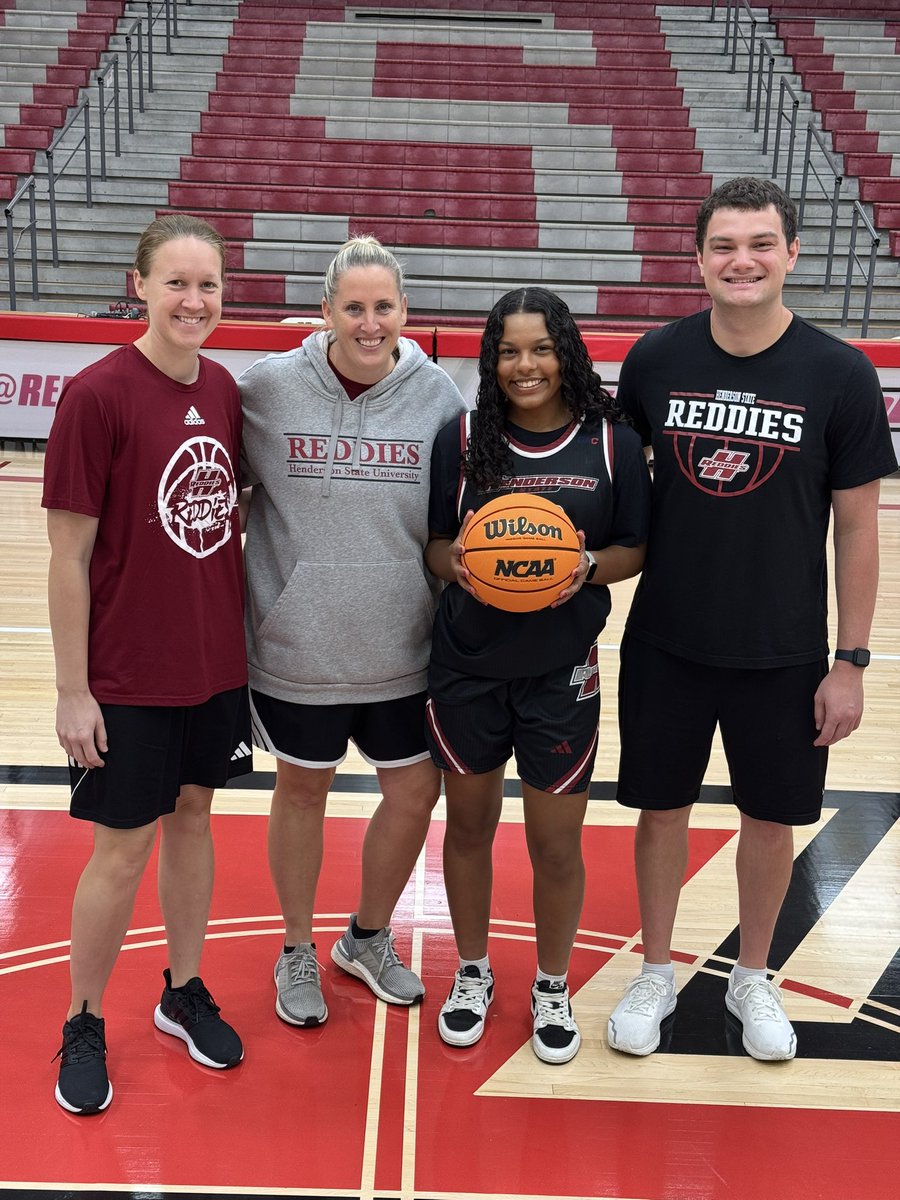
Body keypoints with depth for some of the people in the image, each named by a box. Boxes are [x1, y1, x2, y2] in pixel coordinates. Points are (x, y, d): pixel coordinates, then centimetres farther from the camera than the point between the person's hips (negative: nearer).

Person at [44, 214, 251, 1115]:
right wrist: (74, 691, -12)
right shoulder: (97, 393, -16)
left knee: (192, 816, 18)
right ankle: (83, 1026, 28)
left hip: (217, 662, 5)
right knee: (123, 847, 6)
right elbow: (68, 554, -14)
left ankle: (183, 991, 37)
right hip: (128, 677, -5)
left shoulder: (223, 390, 2)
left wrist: (242, 636, 11)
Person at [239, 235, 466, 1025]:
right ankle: (298, 953, 38)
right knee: (303, 789, 15)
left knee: (415, 790, 12)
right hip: (297, 647, -2)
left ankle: (369, 938, 40)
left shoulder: (437, 394, -3)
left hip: (401, 649, 2)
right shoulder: (269, 387, -8)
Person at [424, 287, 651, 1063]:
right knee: (469, 823, 15)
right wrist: (455, 560, -20)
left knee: (557, 840, 8)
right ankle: (472, 974, 38)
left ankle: (552, 986, 34)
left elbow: (636, 550, 2)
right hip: (467, 664, 1)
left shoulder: (613, 442, -4)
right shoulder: (462, 439, -3)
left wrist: (590, 569, -18)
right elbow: (433, 543, 2)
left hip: (562, 670, -1)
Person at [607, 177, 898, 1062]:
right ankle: (656, 974, 35)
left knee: (771, 816, 14)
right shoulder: (655, 360, -5)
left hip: (783, 652, -1)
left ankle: (753, 979, 38)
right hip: (666, 642, 1)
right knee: (661, 807, 12)